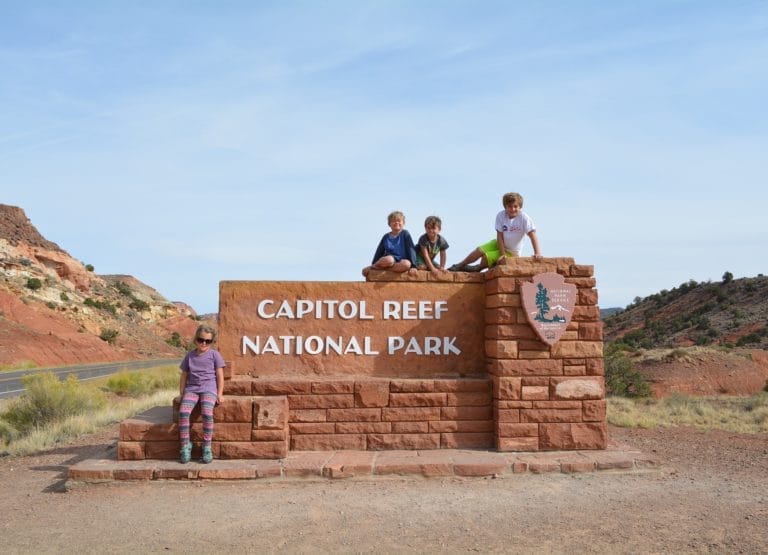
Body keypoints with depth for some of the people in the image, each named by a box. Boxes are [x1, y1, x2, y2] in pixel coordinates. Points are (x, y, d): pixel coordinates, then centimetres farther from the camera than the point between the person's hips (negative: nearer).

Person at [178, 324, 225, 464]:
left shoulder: (214, 354, 5)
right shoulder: (190, 355, 13)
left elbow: (220, 375, 4)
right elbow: (184, 376, 18)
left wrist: (219, 394, -4)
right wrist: (182, 393, 9)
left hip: (209, 388, -3)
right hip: (191, 388, 3)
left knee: (207, 413, -29)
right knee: (183, 412, -25)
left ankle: (207, 446, -15)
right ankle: (185, 445, -12)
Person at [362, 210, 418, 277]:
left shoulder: (405, 234, 4)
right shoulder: (386, 237, 11)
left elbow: (411, 249, -3)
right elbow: (379, 252, 12)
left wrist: (413, 266, -14)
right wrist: (373, 265, 4)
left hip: (401, 262, -1)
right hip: (387, 260, 1)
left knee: (407, 264, -38)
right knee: (389, 259, -38)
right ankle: (372, 267, -12)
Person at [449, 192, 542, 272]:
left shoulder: (524, 218, -24)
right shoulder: (501, 215, -16)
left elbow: (532, 235, -25)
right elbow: (500, 236, -16)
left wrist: (537, 253, -33)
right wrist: (502, 254, -22)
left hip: (511, 252, -3)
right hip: (499, 244, 4)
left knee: (486, 256, -21)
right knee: (480, 250, -16)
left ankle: (478, 268, 11)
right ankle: (459, 266, 4)